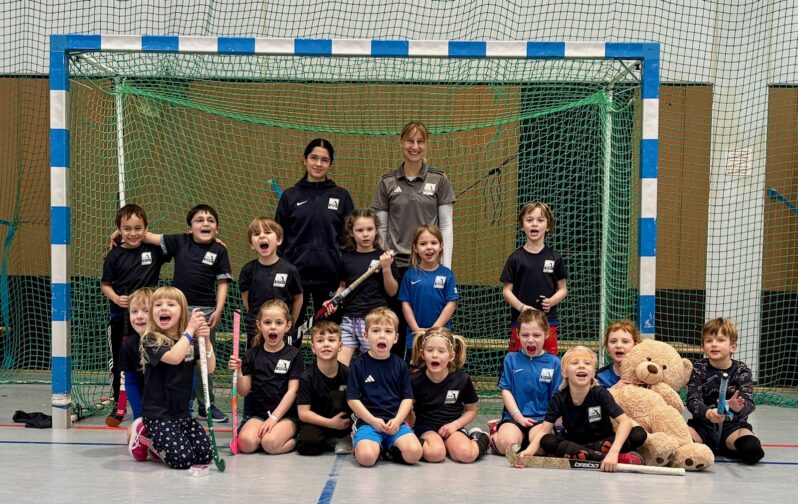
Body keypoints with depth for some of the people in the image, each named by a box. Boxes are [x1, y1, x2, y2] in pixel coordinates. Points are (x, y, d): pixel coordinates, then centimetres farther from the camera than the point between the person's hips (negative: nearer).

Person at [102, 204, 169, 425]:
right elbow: (106, 285, 4)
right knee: (118, 363, 10)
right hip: (119, 317, 0)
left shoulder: (154, 250, -2)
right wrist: (116, 298, -16)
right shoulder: (114, 255, -2)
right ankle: (118, 406, 24)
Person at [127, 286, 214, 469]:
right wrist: (190, 329, -20)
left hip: (182, 412, 6)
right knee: (182, 459, -19)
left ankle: (152, 442, 15)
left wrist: (206, 340, -16)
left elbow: (210, 368, -2)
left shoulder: (190, 341, 7)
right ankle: (145, 437, 7)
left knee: (205, 454, -3)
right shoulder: (150, 340, -10)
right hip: (158, 413, -6)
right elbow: (174, 357, -28)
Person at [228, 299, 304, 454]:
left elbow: (292, 391, -5)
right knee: (246, 443, -28)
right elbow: (244, 392, 7)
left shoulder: (293, 354, 0)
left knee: (271, 444, -31)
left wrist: (274, 417, -14)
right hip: (258, 413, 2)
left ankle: (294, 439, -2)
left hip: (285, 414, -2)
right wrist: (238, 372, -12)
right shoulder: (252, 354, 7)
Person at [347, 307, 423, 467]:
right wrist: (374, 421, -10)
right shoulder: (359, 365, 1)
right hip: (368, 421, -2)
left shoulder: (400, 365, 8)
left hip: (395, 421, 2)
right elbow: (353, 399, -1)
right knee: (366, 457, -30)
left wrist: (397, 420, -9)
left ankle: (389, 448, 6)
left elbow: (407, 398, 8)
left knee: (414, 453, -24)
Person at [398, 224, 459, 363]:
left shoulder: (447, 274, -2)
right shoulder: (410, 275, 0)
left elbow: (451, 304, -4)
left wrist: (435, 328, -11)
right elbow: (406, 304, 1)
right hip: (415, 336, 1)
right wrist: (416, 329, -8)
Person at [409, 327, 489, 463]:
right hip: (426, 428, -2)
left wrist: (455, 425, -8)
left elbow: (471, 411, 8)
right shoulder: (415, 380, -6)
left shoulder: (462, 379, -5)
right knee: (435, 454, -35)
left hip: (451, 427, 2)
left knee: (466, 454, -28)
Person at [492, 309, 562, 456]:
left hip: (542, 418, 0)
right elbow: (505, 390, 3)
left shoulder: (553, 362, 6)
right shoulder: (511, 359, 6)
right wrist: (519, 417, -7)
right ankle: (496, 436, 5)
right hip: (514, 416, 0)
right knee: (506, 445, -30)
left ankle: (521, 438, 1)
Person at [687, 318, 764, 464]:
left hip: (733, 426, 1)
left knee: (751, 448, -30)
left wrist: (738, 407, -40)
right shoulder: (698, 369, -2)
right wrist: (707, 413, -36)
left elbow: (748, 402, -14)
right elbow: (693, 401, -12)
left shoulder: (741, 371, -1)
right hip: (703, 424, -1)